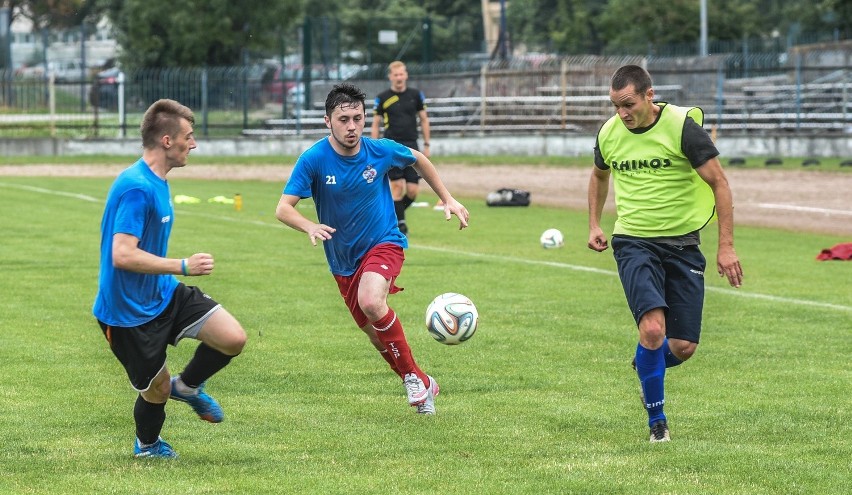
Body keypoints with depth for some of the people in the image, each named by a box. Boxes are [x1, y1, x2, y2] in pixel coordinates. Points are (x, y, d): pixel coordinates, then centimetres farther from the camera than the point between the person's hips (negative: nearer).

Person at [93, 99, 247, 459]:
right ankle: (147, 445, 39)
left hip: (164, 294, 9)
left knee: (234, 339, -6)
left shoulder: (156, 182, 7)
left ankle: (187, 386, 22)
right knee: (157, 390, 6)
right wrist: (183, 267, -27)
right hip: (129, 311, -9)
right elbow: (123, 255, -33)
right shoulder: (136, 188, -25)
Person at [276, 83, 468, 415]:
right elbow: (283, 209, -20)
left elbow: (418, 160, 10)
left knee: (371, 302, -32)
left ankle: (413, 376, -16)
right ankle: (422, 385, 31)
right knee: (376, 336, 8)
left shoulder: (381, 151, -13)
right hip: (342, 261, 2)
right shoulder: (314, 159, -17)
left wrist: (448, 199, 10)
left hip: (383, 244, -2)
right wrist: (309, 226, -41)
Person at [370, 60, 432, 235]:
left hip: (411, 146, 2)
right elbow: (375, 124, 6)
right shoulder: (382, 98, 1)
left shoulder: (416, 95, 6)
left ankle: (394, 214, 21)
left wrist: (426, 145, 9)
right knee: (397, 186, -10)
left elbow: (424, 119, 13)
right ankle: (400, 223, 0)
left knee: (413, 191, -4)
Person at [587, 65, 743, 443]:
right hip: (633, 242, 1)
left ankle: (646, 365, 35)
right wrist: (594, 224, 19)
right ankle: (657, 422, -6)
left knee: (684, 347, -2)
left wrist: (726, 246, -11)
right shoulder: (609, 133, 0)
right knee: (653, 327, -22)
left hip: (682, 243, -1)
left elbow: (719, 183, -7)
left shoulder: (682, 126, -12)